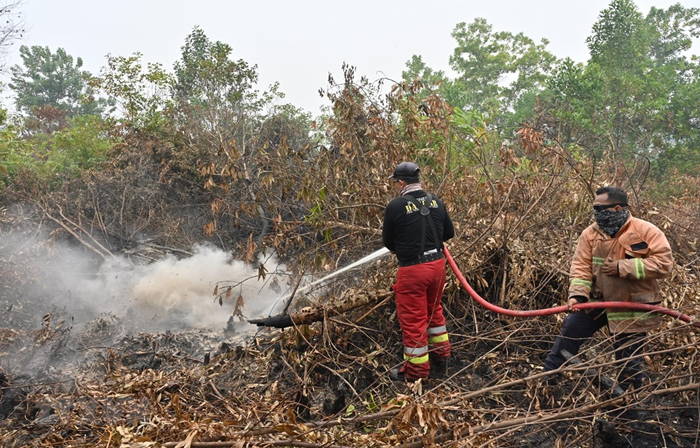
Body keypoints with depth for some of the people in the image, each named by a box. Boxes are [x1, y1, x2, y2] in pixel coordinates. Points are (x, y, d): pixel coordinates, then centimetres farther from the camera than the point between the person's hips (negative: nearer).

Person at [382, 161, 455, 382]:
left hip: (412, 270, -6)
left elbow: (388, 242, -2)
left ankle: (415, 372, 20)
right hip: (437, 264, 6)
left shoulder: (395, 206, -13)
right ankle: (440, 360, 37)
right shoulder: (435, 202, 3)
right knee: (434, 311, 24)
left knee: (413, 320, 7)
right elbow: (449, 232, 12)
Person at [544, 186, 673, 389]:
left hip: (632, 307, -3)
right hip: (598, 301, 3)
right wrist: (577, 294, -23)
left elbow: (663, 264, -19)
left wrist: (622, 267, -24)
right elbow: (581, 266, -8)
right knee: (571, 328, 3)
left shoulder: (647, 232, -14)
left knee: (628, 358, 9)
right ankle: (549, 375, 20)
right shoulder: (590, 233, -5)